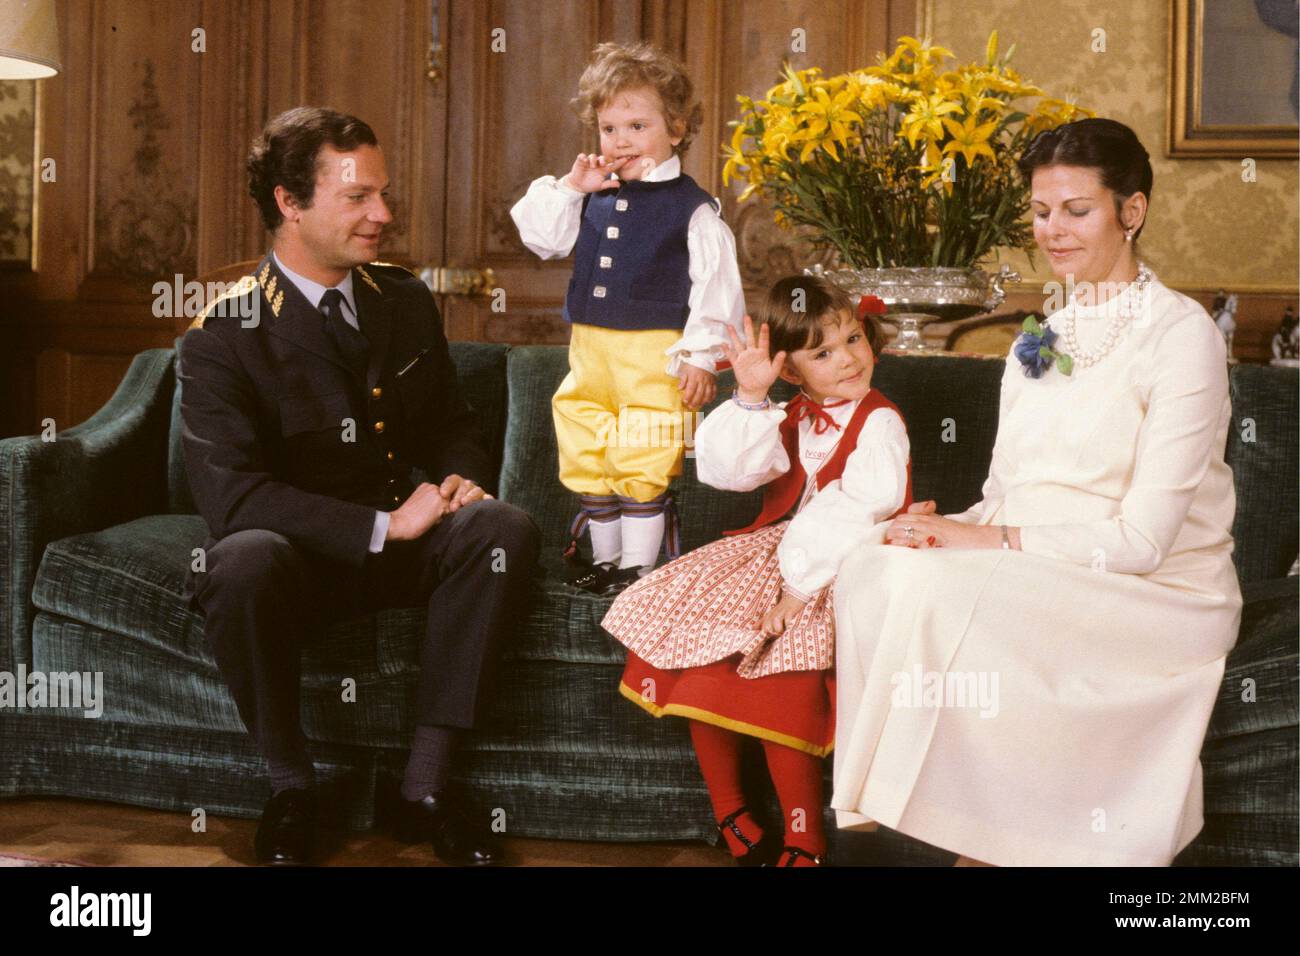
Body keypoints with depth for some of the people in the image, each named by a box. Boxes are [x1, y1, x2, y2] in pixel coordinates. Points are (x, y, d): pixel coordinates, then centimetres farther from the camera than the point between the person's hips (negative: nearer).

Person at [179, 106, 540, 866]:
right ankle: (292, 787, -13)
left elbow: (453, 425, 18)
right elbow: (234, 497, -21)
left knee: (508, 528, -26)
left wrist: (459, 481, -7)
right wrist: (383, 525, -25)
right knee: (242, 562, -38)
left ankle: (426, 785, -19)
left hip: (406, 538, 4)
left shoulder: (406, 302, 6)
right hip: (296, 555, -4)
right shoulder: (224, 336, -11)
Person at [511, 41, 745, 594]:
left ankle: (639, 564, 8)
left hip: (654, 354, -6)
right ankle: (604, 558, 26)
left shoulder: (692, 210, -5)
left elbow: (715, 287, -7)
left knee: (643, 465, -4)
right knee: (587, 460, 13)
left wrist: (701, 357, -11)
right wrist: (570, 188, -1)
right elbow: (540, 237, 11)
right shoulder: (592, 199, 10)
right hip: (589, 350, 6)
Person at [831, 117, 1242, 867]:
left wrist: (991, 541, -19)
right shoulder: (1041, 341, 15)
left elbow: (1143, 537, -14)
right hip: (1035, 579, 6)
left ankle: (982, 844, -15)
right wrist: (945, 527, -11)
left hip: (1156, 597, -6)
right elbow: (1005, 501, 12)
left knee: (941, 592, -31)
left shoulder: (1181, 333, -8)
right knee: (873, 574, -23)